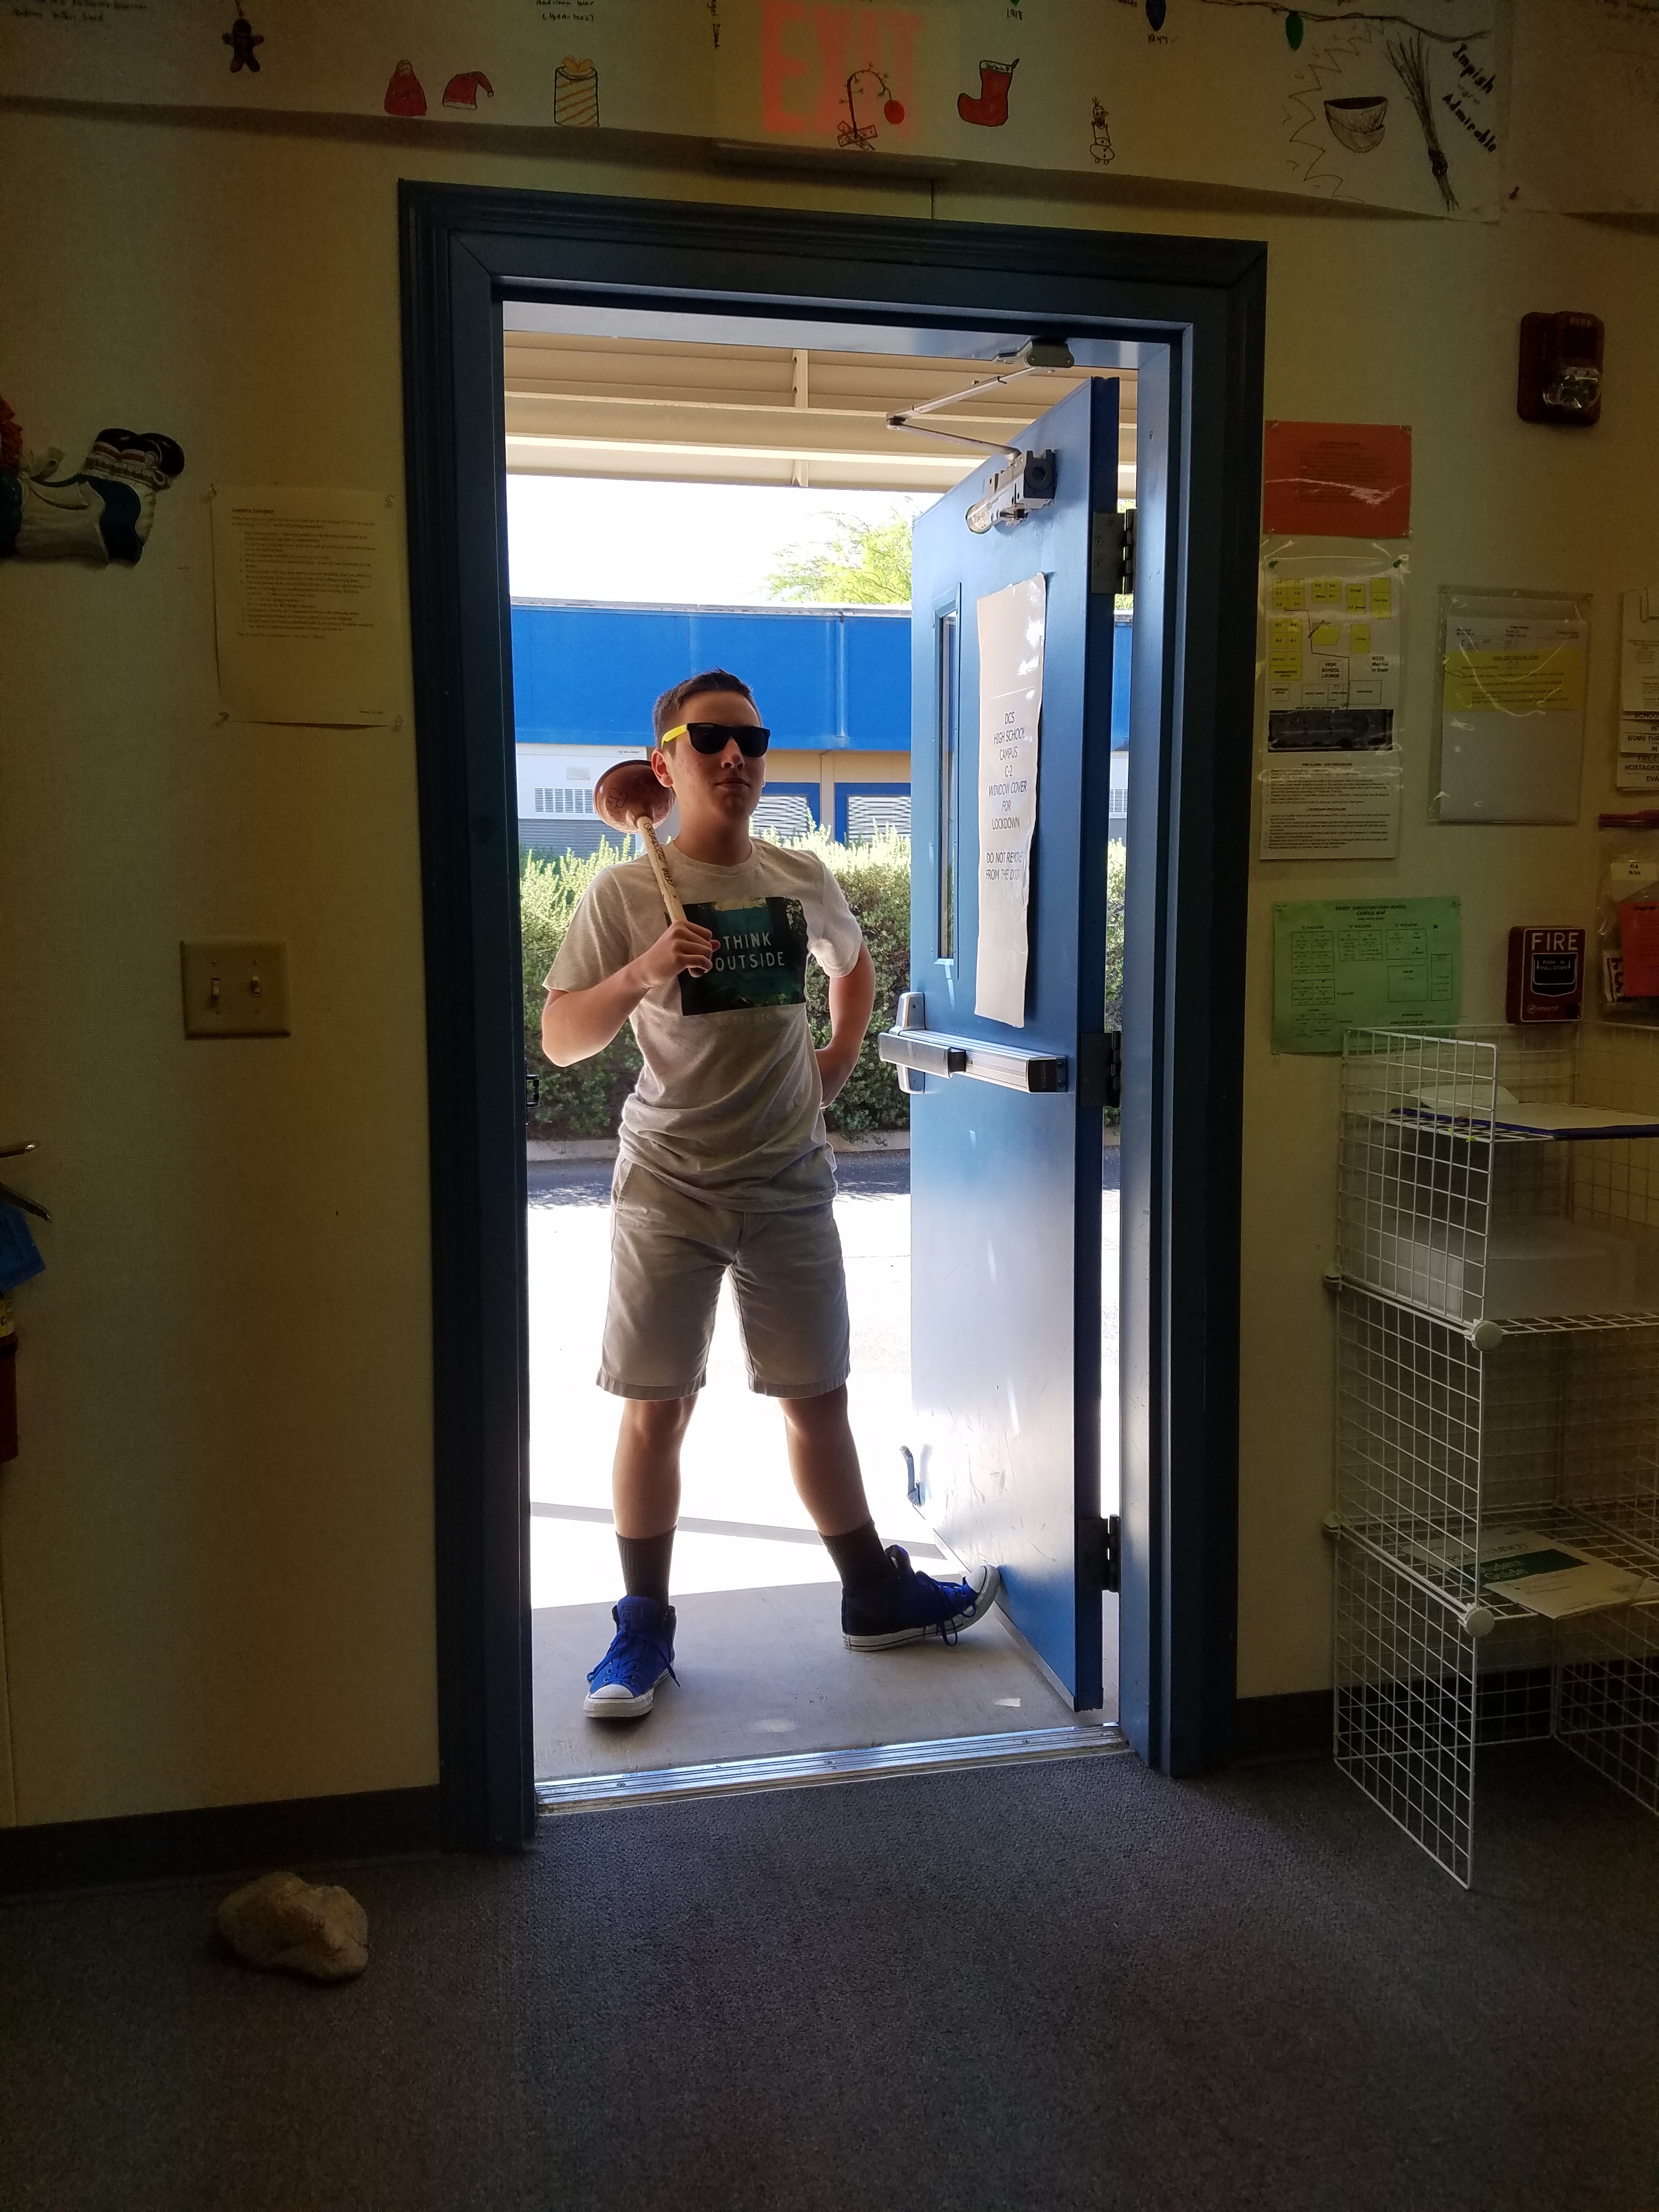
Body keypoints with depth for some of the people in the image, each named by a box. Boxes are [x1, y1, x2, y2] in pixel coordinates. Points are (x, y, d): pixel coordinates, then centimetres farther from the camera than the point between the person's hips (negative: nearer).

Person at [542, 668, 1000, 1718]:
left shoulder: (804, 879, 6)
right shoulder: (625, 894, -5)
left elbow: (854, 961, 26)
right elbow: (559, 1040, -7)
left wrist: (842, 1055, 13)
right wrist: (640, 977, -22)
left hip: (790, 1184, 3)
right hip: (670, 1187, -3)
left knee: (817, 1396, 12)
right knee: (657, 1407, 2)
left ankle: (876, 1595, 29)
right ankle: (645, 1629, 18)